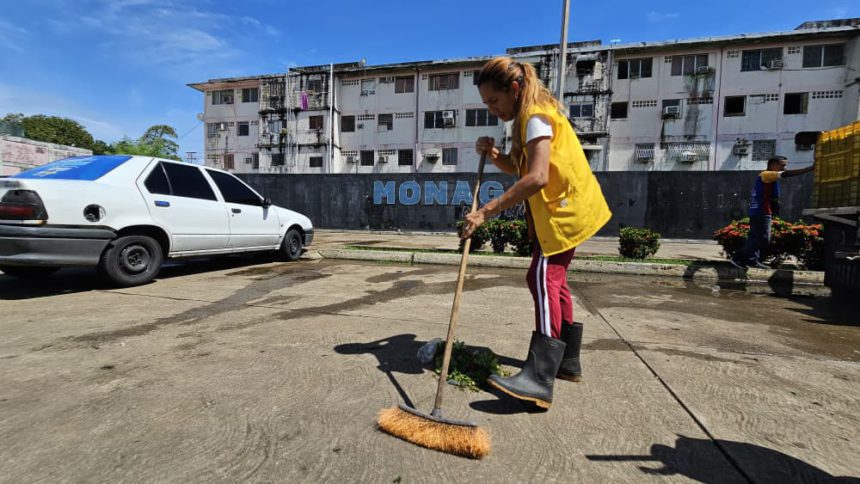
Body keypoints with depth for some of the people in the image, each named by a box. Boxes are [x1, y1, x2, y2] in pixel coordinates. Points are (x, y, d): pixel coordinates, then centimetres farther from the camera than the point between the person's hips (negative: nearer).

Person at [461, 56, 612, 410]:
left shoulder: (536, 116, -18)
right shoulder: (530, 117, 14)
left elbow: (537, 177, -33)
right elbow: (517, 169, 13)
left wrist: (487, 211, -35)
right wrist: (494, 155, -7)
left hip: (565, 207, -11)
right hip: (561, 207, 11)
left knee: (544, 278, -21)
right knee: (553, 278, 14)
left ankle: (539, 378, -24)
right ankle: (567, 361, 27)